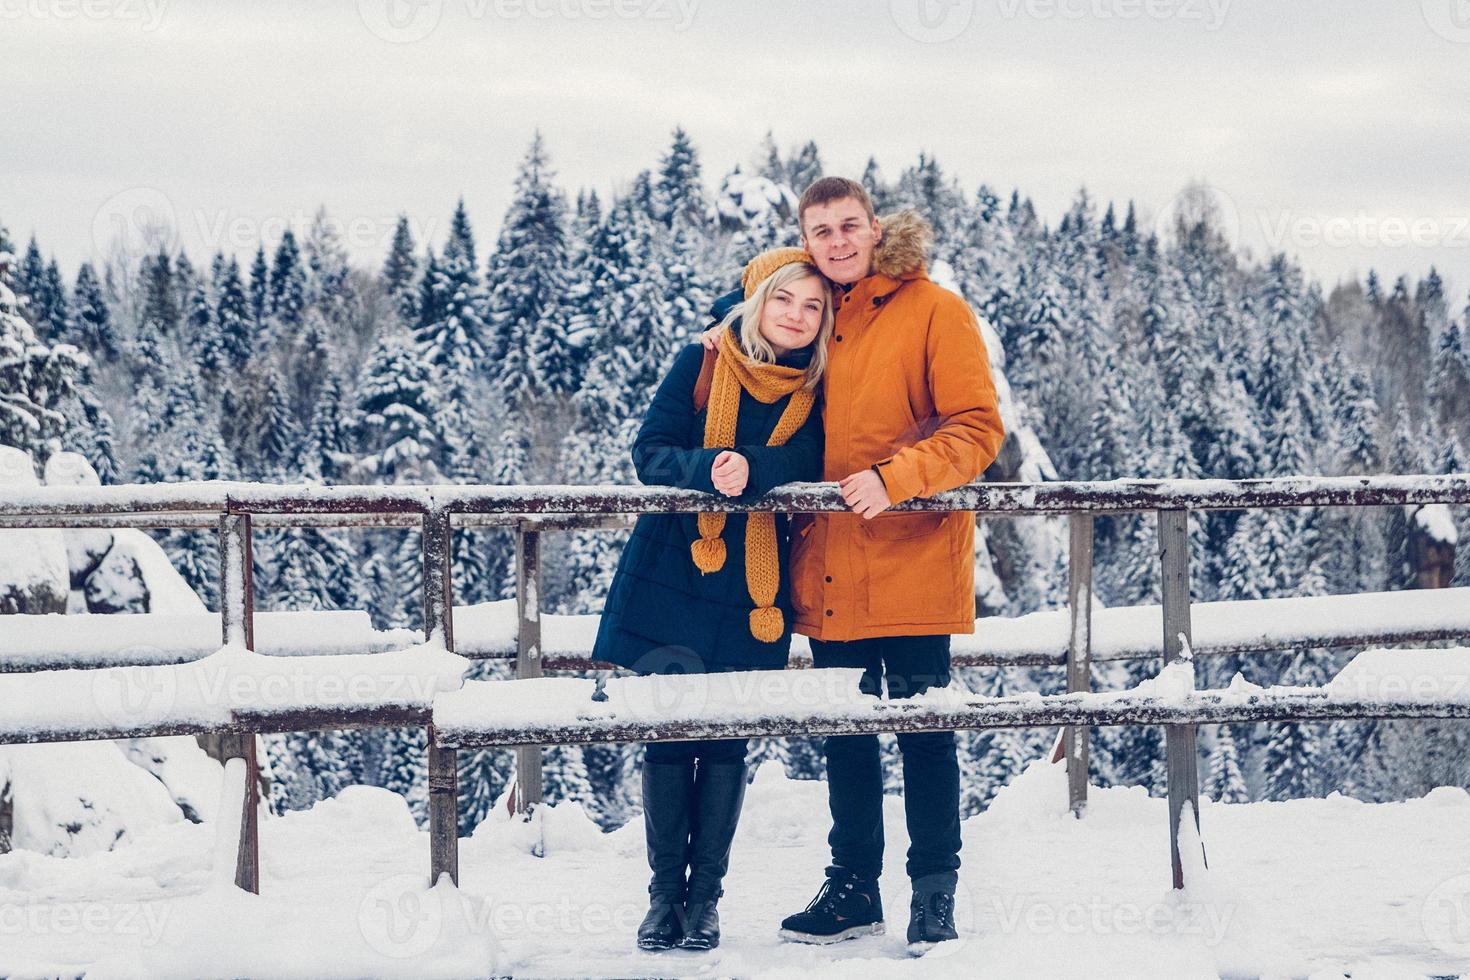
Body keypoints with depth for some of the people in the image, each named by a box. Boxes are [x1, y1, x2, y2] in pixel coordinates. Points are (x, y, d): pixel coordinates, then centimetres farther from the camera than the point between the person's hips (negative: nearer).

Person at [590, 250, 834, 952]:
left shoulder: (815, 392, 5)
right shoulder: (703, 364, 1)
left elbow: (808, 461, -12)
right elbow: (651, 452, -6)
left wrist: (750, 469, -30)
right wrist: (709, 468, -25)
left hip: (752, 592, 1)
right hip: (671, 577, -1)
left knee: (728, 737, 2)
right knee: (668, 732, 0)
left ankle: (705, 895, 12)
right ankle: (664, 893, 11)